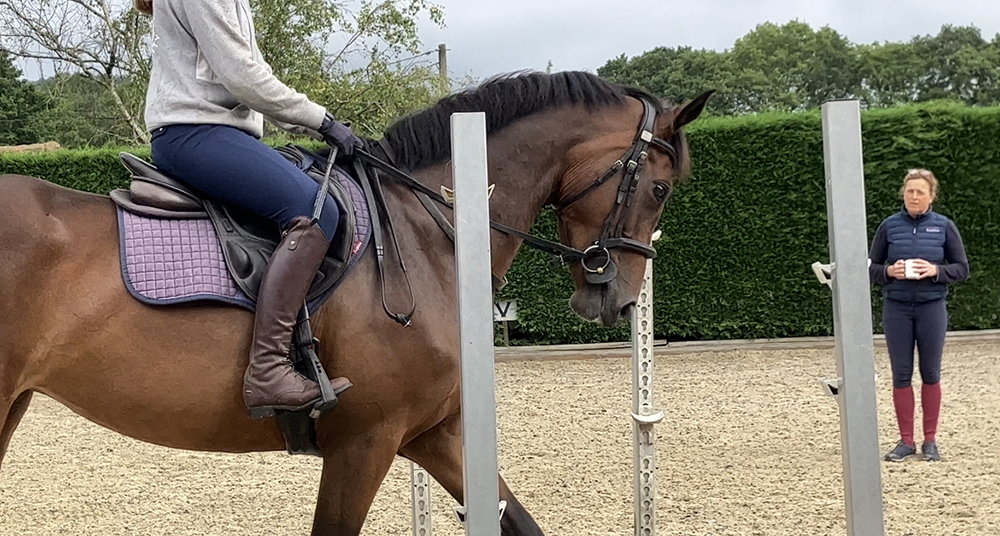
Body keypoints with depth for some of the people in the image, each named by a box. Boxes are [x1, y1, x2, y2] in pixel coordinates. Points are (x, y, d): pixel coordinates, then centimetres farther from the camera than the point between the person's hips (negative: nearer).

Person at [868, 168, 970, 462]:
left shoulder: (944, 226, 0)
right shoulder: (889, 226, 2)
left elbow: (962, 269, 2)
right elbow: (872, 267, 6)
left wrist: (935, 270, -15)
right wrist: (889, 271, -14)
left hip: (931, 308, -1)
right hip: (896, 308, 1)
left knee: (931, 374, 7)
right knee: (901, 375, 4)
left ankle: (930, 440, 16)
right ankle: (906, 441, 13)